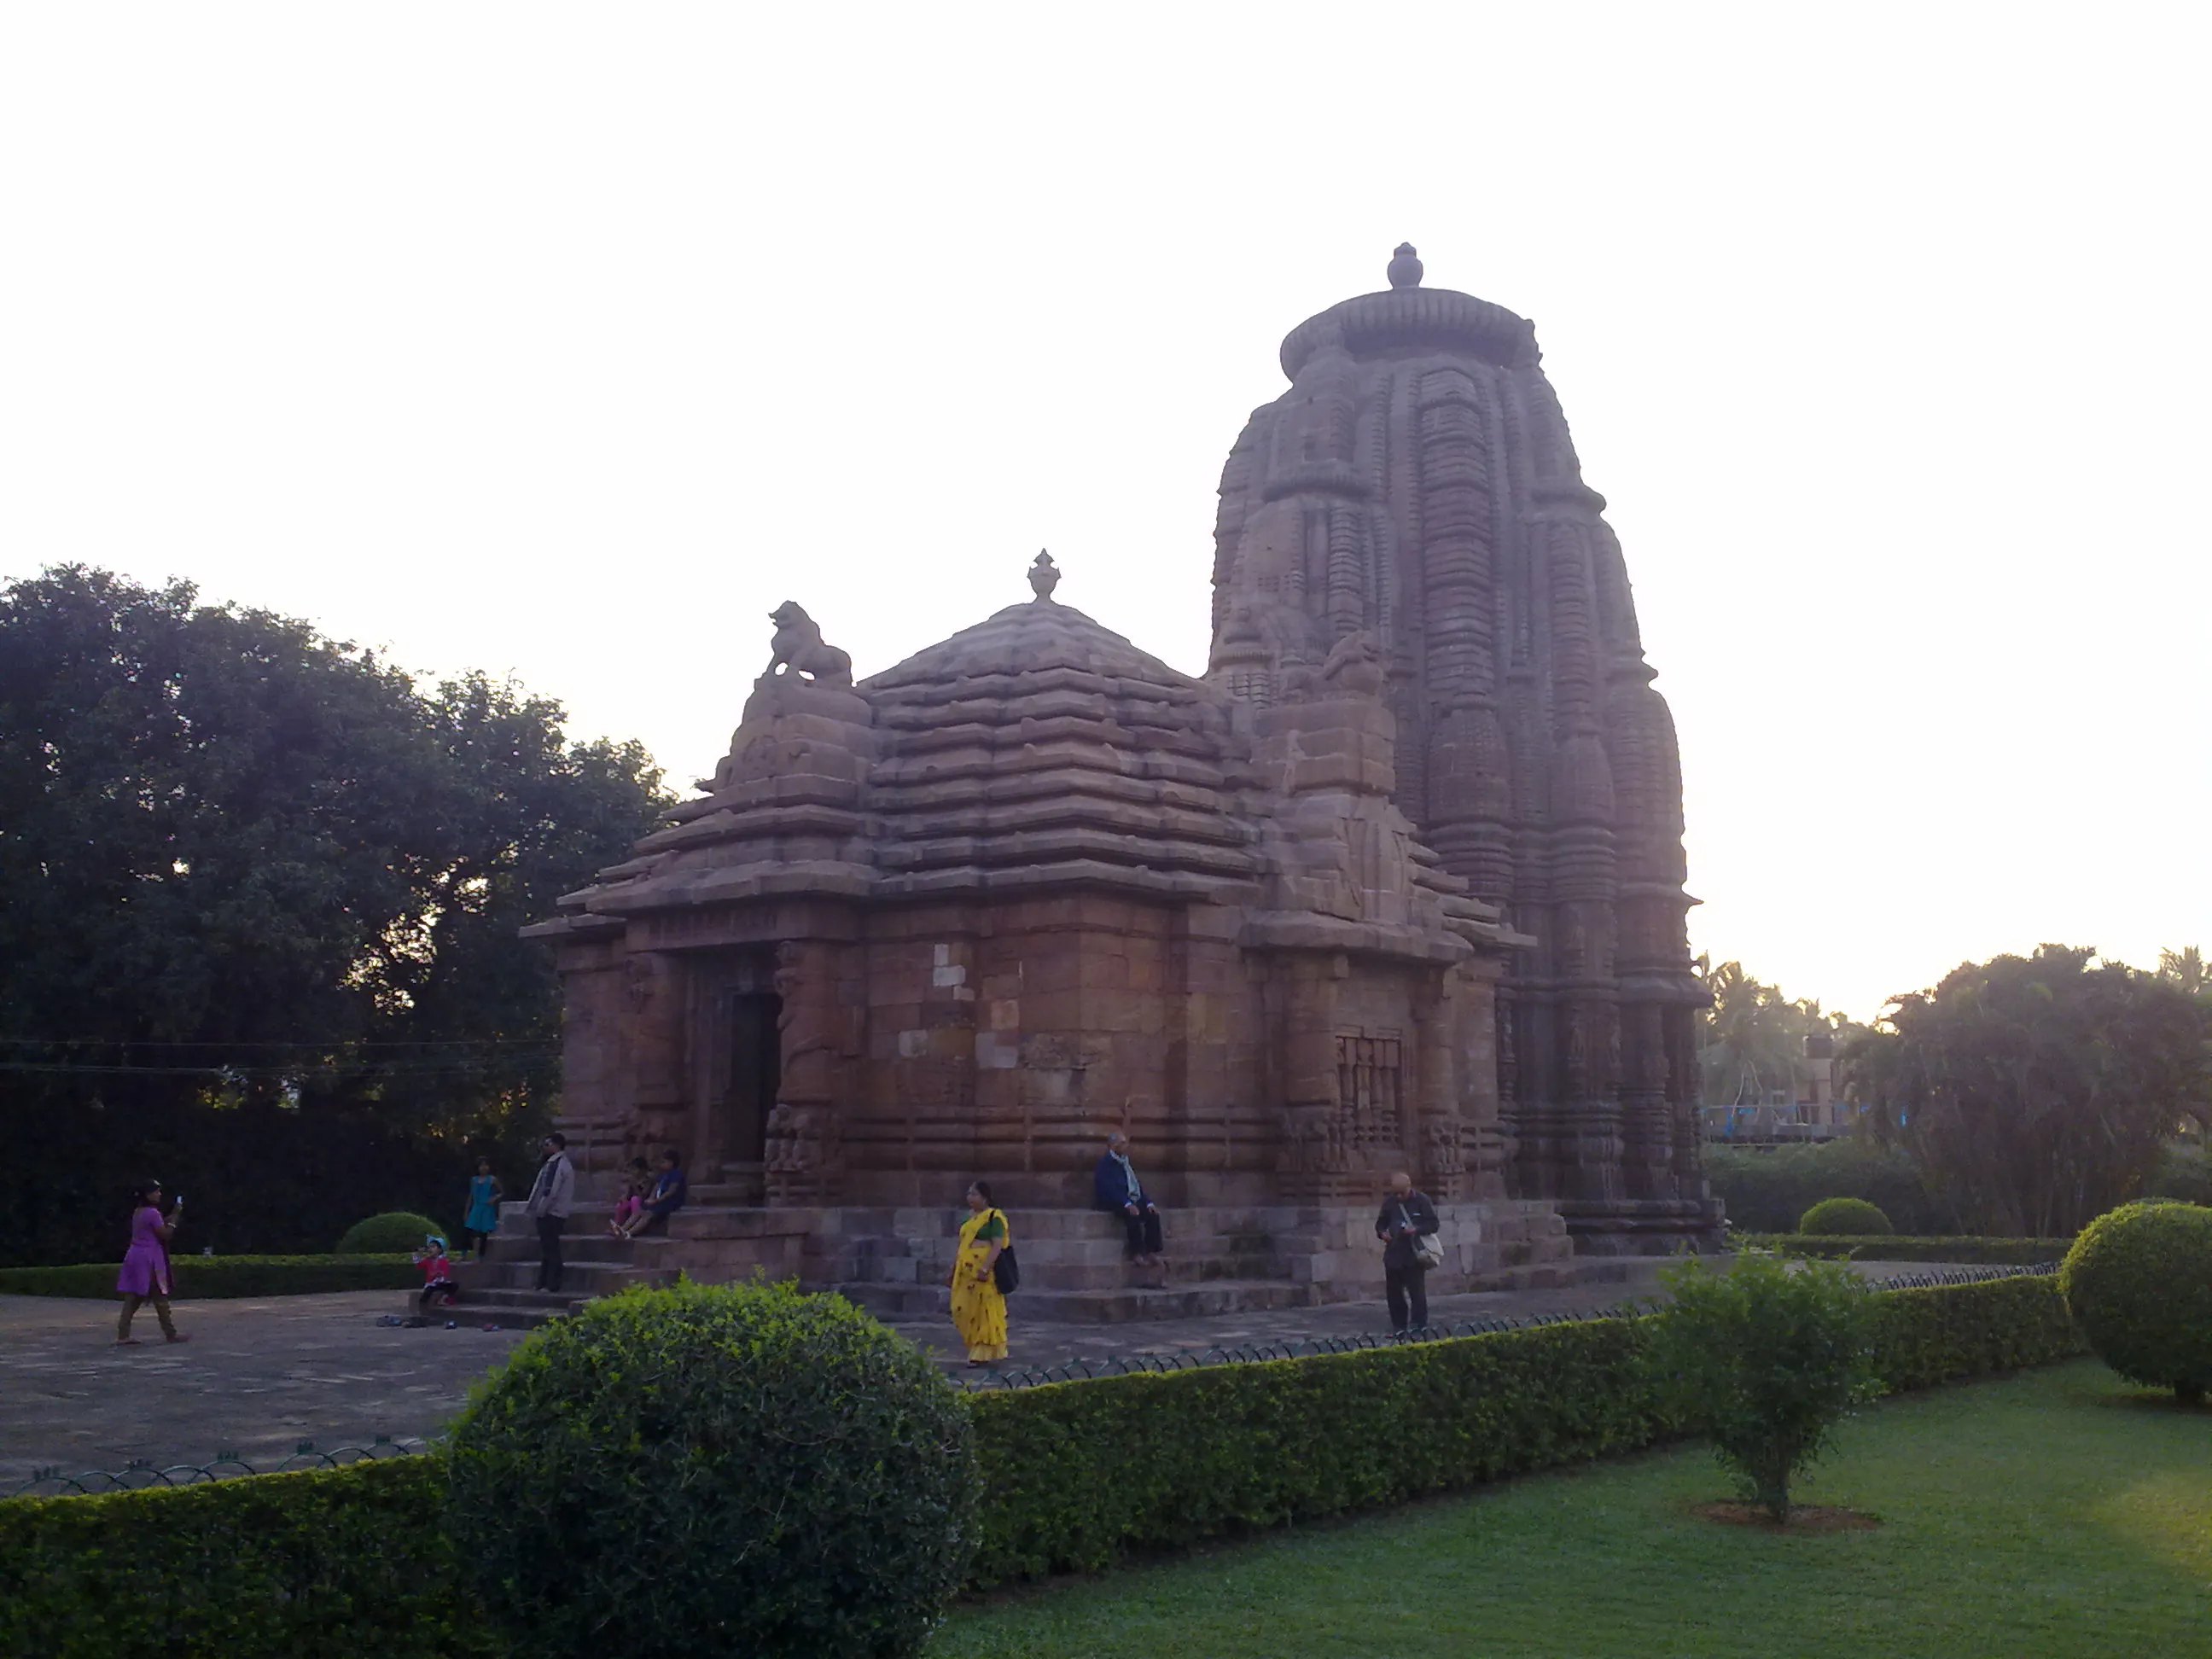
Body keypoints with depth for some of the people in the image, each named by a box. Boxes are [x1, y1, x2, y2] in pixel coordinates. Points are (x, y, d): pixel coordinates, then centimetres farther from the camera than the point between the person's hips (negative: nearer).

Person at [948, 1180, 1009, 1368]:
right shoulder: (969, 1217, 15)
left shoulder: (994, 1217, -8)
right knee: (963, 1310, 7)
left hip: (984, 1271, -7)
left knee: (984, 1310, -3)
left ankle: (982, 1354, 3)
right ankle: (977, 1349, 20)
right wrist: (954, 1266, 16)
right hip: (965, 1271, 8)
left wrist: (985, 1268, -24)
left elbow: (998, 1245, -16)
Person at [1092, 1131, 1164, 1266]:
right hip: (1114, 1203, -7)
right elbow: (1109, 1188, -19)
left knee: (1153, 1214, -17)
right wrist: (1128, 1204, -30)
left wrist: (1148, 1203, 2)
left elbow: (1137, 1185, 18)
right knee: (1134, 1215, -34)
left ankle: (1151, 1252, -16)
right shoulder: (1105, 1163, -6)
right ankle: (1136, 1253, -26)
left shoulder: (1126, 1162, 19)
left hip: (1132, 1201, 7)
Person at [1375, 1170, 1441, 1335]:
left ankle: (1418, 1326, 5)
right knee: (1393, 1292, 8)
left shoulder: (1421, 1200, -5)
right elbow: (1381, 1223, 17)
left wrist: (1417, 1230, -20)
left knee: (1417, 1292, -2)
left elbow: (1434, 1224, -5)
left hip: (1414, 1255, -4)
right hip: (1393, 1254, 4)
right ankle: (1398, 1326, 19)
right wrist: (1382, 1232, -6)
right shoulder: (1389, 1202, 7)